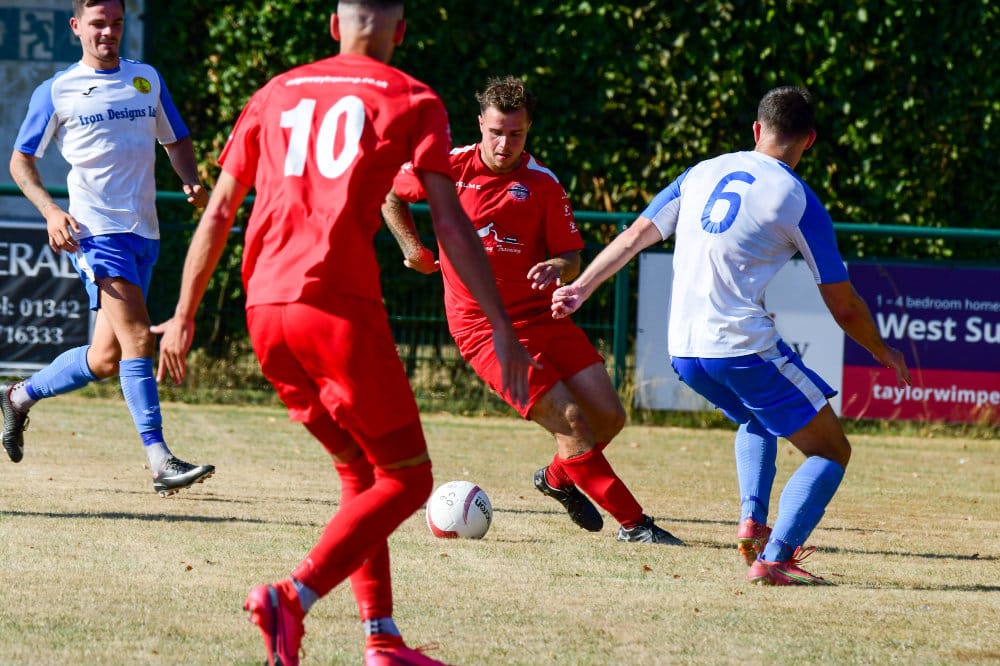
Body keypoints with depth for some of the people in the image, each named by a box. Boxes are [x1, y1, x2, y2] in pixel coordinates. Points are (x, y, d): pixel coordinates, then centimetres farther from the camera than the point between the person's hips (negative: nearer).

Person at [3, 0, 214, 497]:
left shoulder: (147, 79, 14)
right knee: (136, 340, -19)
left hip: (144, 233, 5)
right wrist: (50, 210, -10)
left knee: (105, 360, 8)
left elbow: (177, 140, 23)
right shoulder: (56, 92, 2)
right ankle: (160, 463, -23)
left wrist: (191, 181, 2)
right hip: (97, 230, -5)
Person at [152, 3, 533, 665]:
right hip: (340, 304, -6)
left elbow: (219, 212, 18)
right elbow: (450, 221, -2)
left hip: (265, 310, 6)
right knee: (407, 479, 3)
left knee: (360, 471, 20)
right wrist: (502, 327, -2)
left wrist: (184, 317, 24)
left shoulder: (277, 94, 19)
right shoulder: (413, 100, 7)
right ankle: (291, 597, -18)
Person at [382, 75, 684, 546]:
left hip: (542, 315, 4)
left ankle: (558, 478, 32)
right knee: (570, 421, -15)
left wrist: (557, 269, -20)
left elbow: (571, 257, 2)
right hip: (482, 325, -4)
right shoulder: (451, 167, -6)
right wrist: (412, 249, 9)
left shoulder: (543, 184, -1)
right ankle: (633, 523, -8)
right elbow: (388, 193, 12)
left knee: (609, 415, 1)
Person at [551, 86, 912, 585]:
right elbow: (843, 305, 1)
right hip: (743, 348, -6)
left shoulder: (702, 173, 12)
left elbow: (636, 235, 13)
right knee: (831, 453, 4)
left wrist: (581, 288, 21)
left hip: (683, 352, 6)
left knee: (756, 419, 35)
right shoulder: (797, 199, -2)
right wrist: (884, 353, 17)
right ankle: (773, 558, -14)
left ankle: (752, 520, 13)